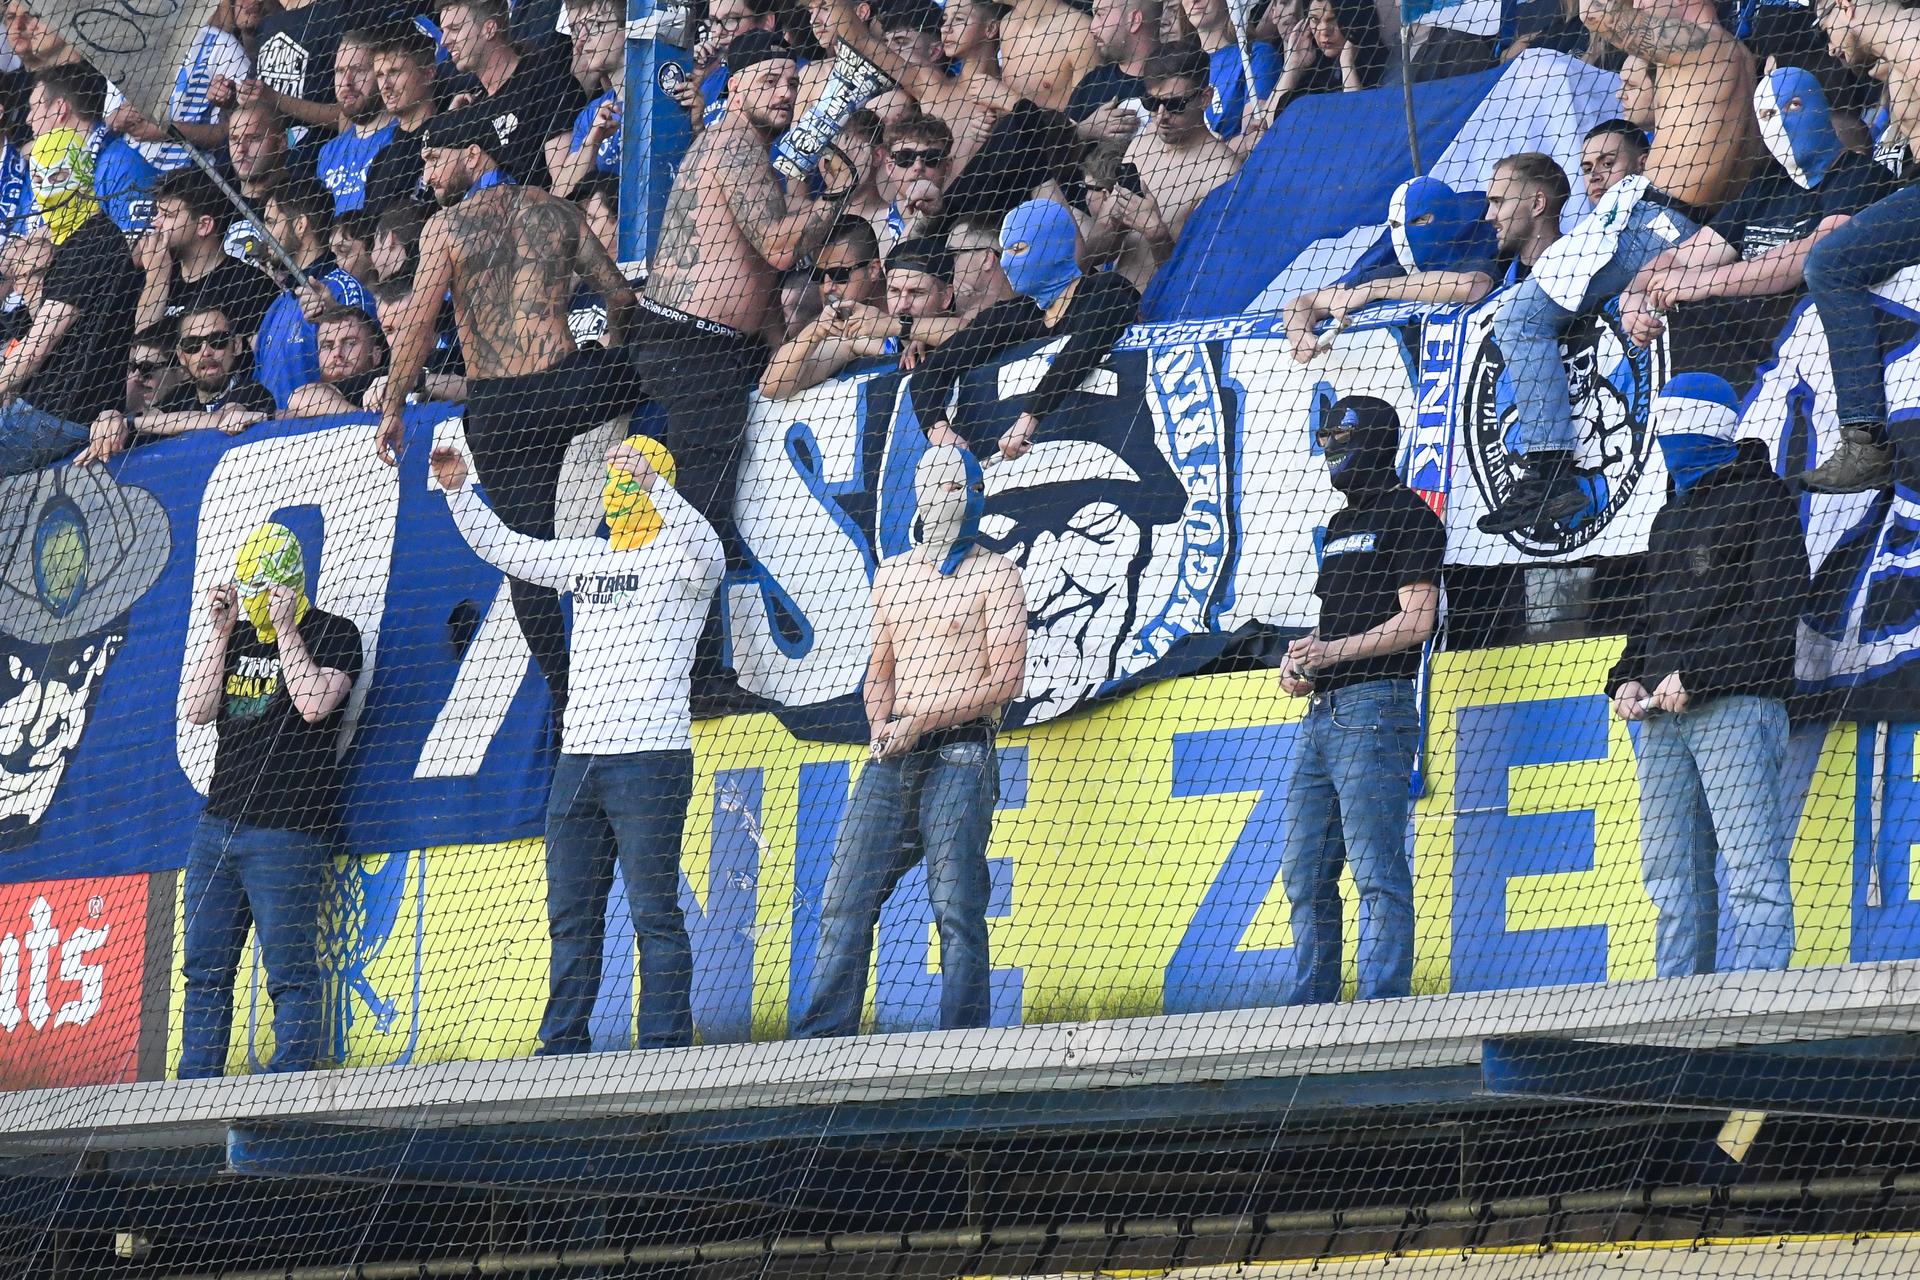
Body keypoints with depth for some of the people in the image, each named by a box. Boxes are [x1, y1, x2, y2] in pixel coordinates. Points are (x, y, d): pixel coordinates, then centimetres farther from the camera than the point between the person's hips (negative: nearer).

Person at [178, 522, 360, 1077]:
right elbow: (197, 710, 7)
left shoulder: (332, 634, 0)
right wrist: (220, 633, 2)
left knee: (290, 970, -7)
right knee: (204, 966, 6)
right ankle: (194, 1087, 9)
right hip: (217, 824, 7)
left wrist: (285, 627, -13)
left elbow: (314, 703, -17)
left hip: (286, 830, -7)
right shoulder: (236, 636, 18)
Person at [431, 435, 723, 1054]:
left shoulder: (677, 557, -3)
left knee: (655, 912, -8)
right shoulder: (587, 558, 19)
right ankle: (562, 1048, 14)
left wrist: (651, 481, -35)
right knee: (571, 915, 9)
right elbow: (502, 547, 27)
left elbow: (706, 552, -27)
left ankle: (664, 1051, -8)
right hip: (578, 756, 8)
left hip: (650, 758, -8)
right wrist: (457, 490, 16)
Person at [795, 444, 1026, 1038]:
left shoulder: (994, 574, 2)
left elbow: (1005, 679, -6)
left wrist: (920, 722, -11)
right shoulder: (891, 574, 20)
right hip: (892, 759, 6)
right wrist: (881, 724, 5)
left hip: (958, 756, -6)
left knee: (957, 910, -11)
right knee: (845, 900, -2)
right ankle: (821, 1042, -2)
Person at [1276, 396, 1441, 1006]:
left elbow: (1416, 620, -12)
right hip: (1321, 713, 10)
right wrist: (1301, 662, 10)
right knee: (1305, 872, 8)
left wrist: (1335, 651, -20)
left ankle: (1382, 1006, -15)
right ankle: (1311, 1007, 11)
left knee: (1377, 869, -12)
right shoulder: (1340, 526, 24)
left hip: (1374, 706, -10)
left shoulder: (1408, 516, -4)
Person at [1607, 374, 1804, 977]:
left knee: (1751, 869, -12)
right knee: (1672, 873, 4)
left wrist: (1694, 675, -16)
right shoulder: (1670, 516, 26)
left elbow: (1773, 608, -10)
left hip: (1736, 705, -8)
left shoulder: (1763, 498, 0)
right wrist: (1628, 678, 9)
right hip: (1662, 713, 8)